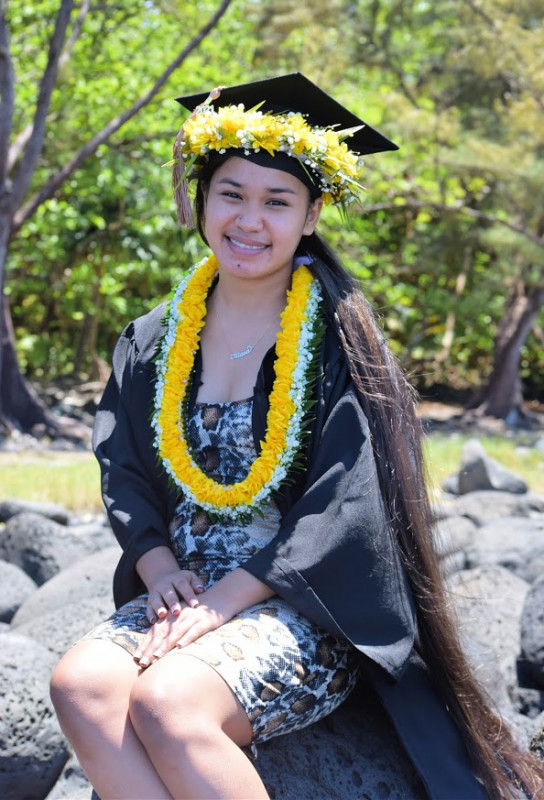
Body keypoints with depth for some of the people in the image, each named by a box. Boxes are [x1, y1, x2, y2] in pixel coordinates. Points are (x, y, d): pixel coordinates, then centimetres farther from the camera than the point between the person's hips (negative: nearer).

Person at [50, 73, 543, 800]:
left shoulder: (338, 339, -4)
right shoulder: (155, 343, 10)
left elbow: (347, 507, -11)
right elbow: (124, 472, 11)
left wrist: (224, 599, -18)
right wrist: (159, 569, -9)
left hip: (309, 609, -4)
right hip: (182, 592, 5)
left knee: (165, 702, -32)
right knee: (80, 685, -26)